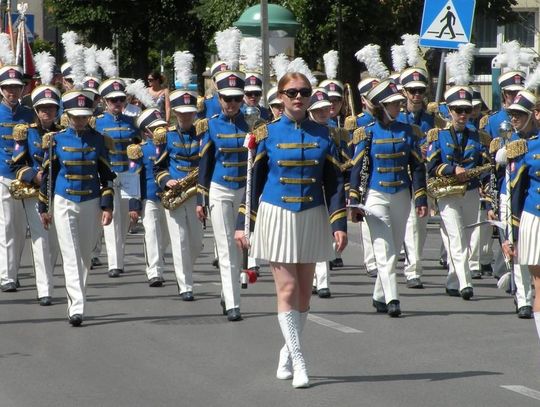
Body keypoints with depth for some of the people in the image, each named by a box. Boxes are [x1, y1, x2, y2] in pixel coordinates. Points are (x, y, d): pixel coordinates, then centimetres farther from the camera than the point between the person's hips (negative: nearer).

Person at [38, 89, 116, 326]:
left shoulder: (98, 140, 3)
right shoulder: (57, 139, 0)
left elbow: (106, 175, 6)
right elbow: (47, 174, 5)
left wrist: (107, 206, -2)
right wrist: (43, 207, 5)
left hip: (91, 204, 2)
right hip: (64, 204, -2)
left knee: (85, 257, 9)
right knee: (71, 256, -10)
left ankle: (76, 303, 25)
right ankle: (76, 307, -16)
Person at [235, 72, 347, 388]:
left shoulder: (323, 135, 4)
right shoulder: (267, 134, 0)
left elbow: (335, 182, 4)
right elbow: (252, 181, 3)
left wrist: (339, 224, -5)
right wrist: (243, 224, -1)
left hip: (312, 218, 2)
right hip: (277, 217, -2)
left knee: (304, 291, 8)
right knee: (288, 288, -7)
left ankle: (287, 354, 24)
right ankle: (298, 362, -6)